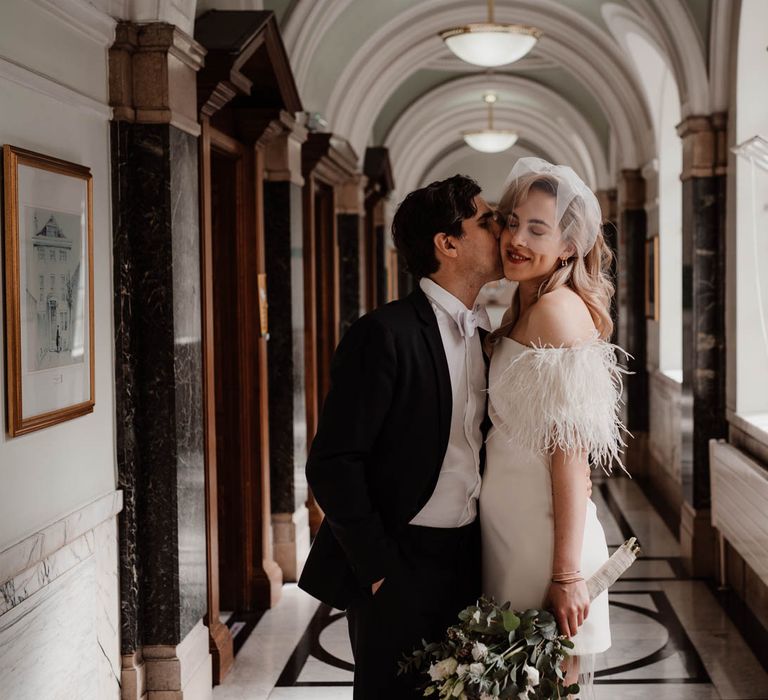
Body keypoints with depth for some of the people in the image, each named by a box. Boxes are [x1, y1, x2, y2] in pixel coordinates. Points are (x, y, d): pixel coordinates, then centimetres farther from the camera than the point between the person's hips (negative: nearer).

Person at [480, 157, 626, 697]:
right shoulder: (521, 311, 12)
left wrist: (567, 575, -19)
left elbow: (570, 453, -19)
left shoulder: (558, 309, -16)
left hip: (542, 533, -9)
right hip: (508, 529, 9)